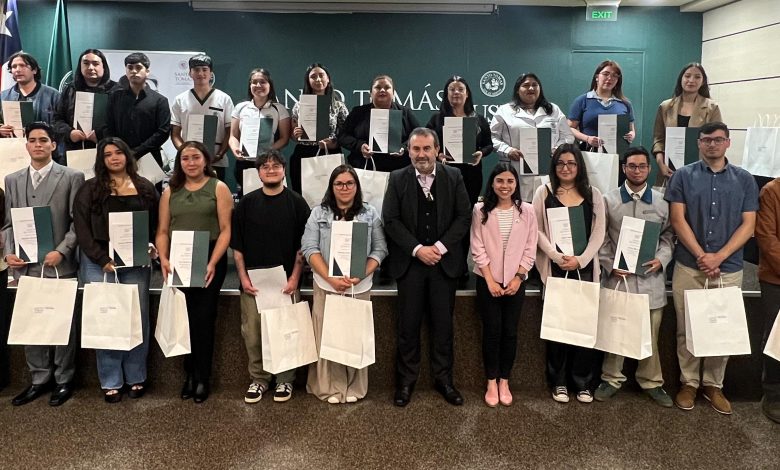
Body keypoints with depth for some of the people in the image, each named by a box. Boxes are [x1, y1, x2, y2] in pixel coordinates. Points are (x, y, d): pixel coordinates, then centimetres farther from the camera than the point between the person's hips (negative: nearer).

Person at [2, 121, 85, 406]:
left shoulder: (72, 177, 0)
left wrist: (61, 251, -16)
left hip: (60, 265, -4)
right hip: (25, 266, 4)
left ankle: (64, 379, 18)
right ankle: (39, 379, 23)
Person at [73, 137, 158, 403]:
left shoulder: (145, 188, 9)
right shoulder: (90, 190, 3)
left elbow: (155, 224, 13)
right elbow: (82, 229, -2)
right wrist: (102, 259, -11)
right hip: (99, 263, -1)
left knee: (138, 319, 3)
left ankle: (136, 377, 16)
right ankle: (110, 382, 11)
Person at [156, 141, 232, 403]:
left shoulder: (219, 188, 2)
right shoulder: (170, 192, 14)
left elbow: (226, 230, -5)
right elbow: (162, 231, 10)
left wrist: (213, 262, -16)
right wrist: (163, 258, -7)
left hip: (209, 261, -3)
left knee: (203, 318, -1)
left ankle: (202, 377, 10)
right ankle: (189, 374, 19)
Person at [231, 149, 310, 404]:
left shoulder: (296, 202, 3)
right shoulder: (246, 203, 7)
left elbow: (303, 245, 1)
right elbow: (237, 244, 8)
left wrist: (295, 277, -6)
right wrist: (243, 277, 0)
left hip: (285, 281, -1)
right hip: (252, 282, 2)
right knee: (252, 333, 3)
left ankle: (285, 380, 17)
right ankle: (258, 379, 19)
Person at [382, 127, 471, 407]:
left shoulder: (453, 178, 3)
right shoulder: (397, 179, 2)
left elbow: (463, 217, 0)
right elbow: (390, 220, -3)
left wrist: (440, 247, -12)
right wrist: (417, 249, -13)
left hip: (444, 262, 1)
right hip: (409, 263, 0)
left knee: (443, 324, 8)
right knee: (408, 326, 6)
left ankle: (443, 379, 21)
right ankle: (406, 381, 18)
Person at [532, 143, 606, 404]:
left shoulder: (593, 194, 9)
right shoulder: (544, 192, 5)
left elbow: (599, 233, 4)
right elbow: (538, 230, -1)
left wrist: (581, 259, -9)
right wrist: (557, 256, -13)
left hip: (585, 267, 1)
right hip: (554, 267, -1)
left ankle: (582, 382, 13)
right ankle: (558, 382, 13)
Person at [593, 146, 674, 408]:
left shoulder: (662, 202, 6)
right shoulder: (609, 200, 3)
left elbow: (668, 235, 8)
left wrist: (661, 259, -8)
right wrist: (611, 265, -8)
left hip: (651, 277, 1)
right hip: (618, 276, -1)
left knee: (651, 334, 8)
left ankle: (651, 382, 22)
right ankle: (611, 379, 20)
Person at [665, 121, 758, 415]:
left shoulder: (744, 180, 7)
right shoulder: (683, 176, 3)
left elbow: (748, 225, 1)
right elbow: (678, 220, -3)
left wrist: (718, 257, -11)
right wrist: (701, 256, -12)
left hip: (729, 269, 1)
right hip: (688, 267, -1)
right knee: (687, 329, 5)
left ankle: (713, 385, 22)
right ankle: (688, 383, 19)